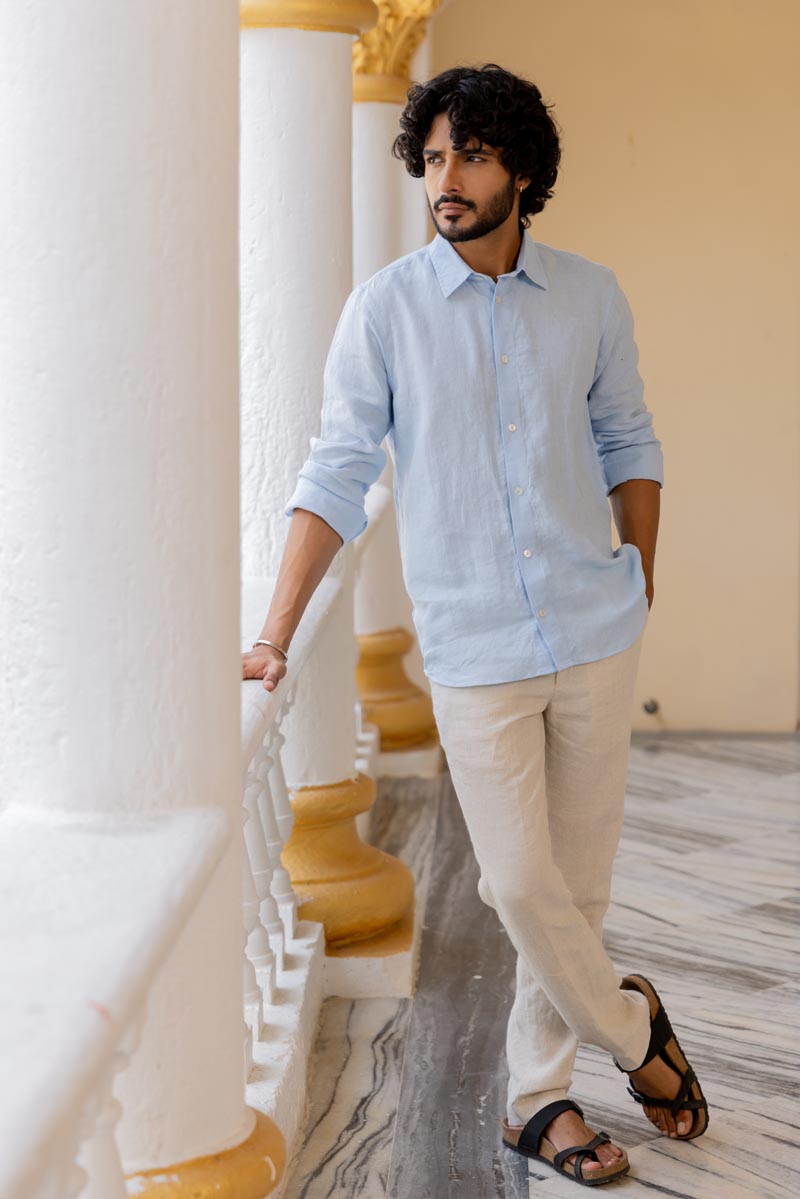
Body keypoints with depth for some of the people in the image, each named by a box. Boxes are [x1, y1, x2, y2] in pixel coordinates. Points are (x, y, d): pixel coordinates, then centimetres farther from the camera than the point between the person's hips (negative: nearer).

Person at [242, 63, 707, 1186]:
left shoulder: (589, 295, 3)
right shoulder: (386, 307, -5)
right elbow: (337, 475, -6)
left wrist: (643, 589, 8)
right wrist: (274, 637, -12)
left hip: (596, 630, 2)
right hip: (474, 646, -2)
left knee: (578, 876, 8)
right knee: (520, 884, -3)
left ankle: (540, 1095, 24)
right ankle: (630, 1026, 24)